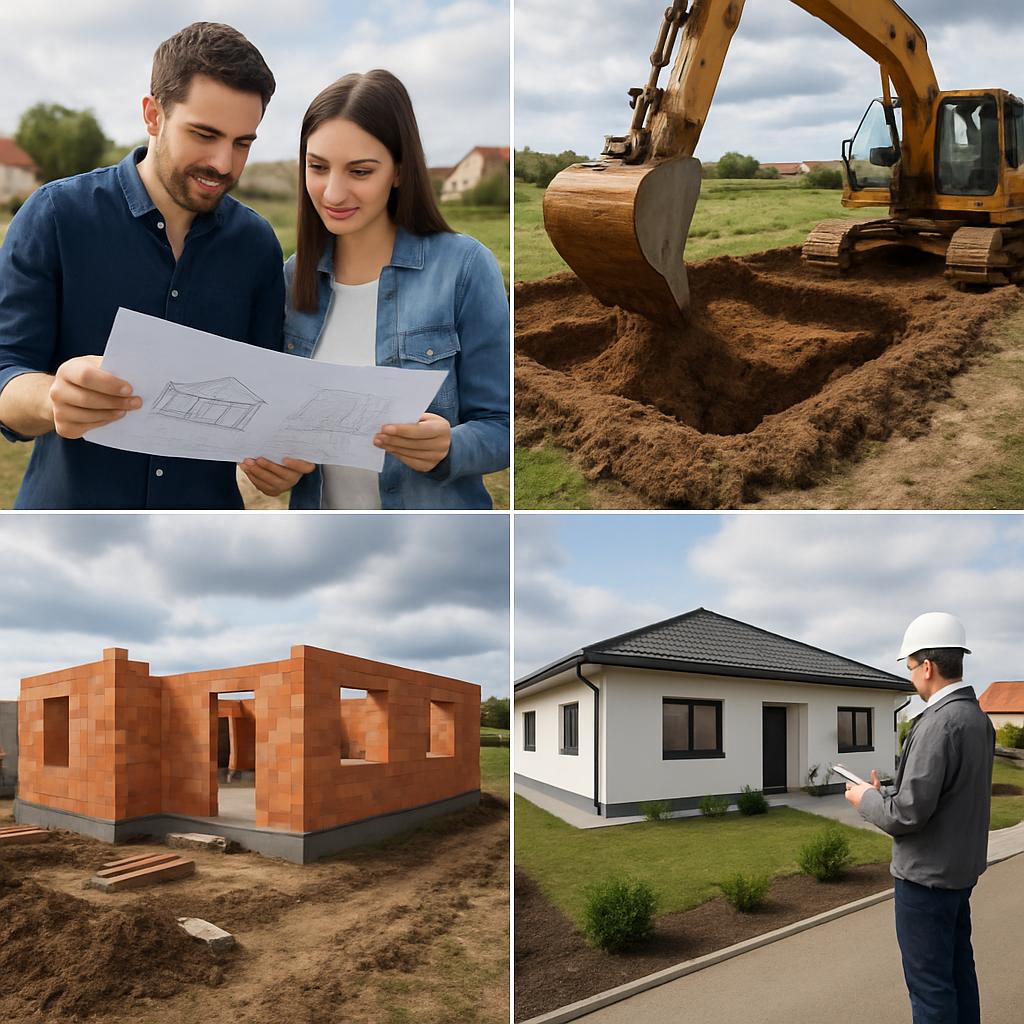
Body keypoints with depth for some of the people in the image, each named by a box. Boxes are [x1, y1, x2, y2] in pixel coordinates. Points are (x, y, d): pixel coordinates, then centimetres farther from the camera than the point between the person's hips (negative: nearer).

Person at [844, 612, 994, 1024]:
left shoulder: (938, 724, -24)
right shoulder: (979, 719, 5)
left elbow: (909, 813, -25)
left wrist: (867, 799, -6)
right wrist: (887, 793, 11)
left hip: (928, 873, -9)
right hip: (961, 866, 9)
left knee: (929, 980, 1)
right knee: (958, 968, 18)